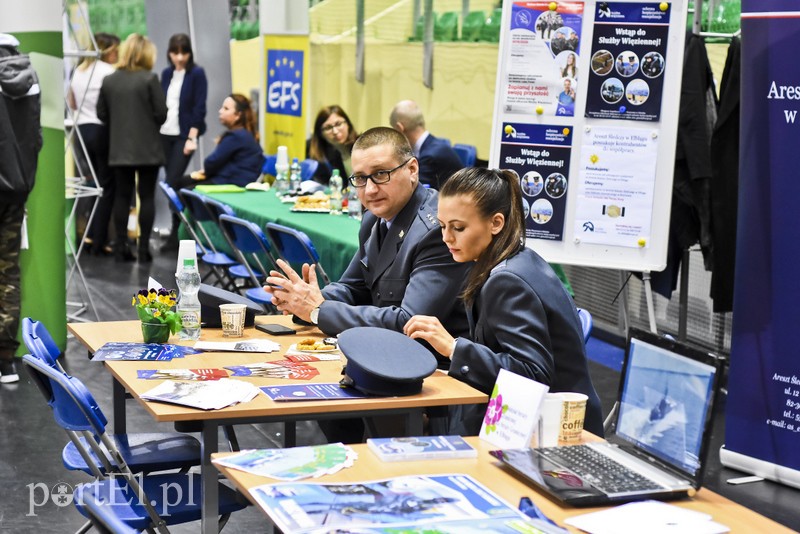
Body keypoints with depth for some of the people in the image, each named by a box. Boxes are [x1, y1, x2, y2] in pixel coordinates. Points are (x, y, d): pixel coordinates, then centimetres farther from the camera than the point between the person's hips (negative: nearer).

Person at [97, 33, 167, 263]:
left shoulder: (109, 80, 3)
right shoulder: (149, 79, -10)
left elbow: (102, 114, 6)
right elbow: (161, 113, -10)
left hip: (119, 149, 4)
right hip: (147, 148, -4)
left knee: (122, 196, 8)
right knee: (147, 196, 3)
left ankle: (121, 247, 8)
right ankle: (144, 248, 1)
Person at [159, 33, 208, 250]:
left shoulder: (197, 74, -5)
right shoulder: (166, 74, 11)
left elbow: (199, 108, -9)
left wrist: (192, 137, -16)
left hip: (184, 135, -6)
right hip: (164, 134, 6)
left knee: (172, 183, -11)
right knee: (171, 183, 8)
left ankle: (176, 233, -5)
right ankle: (179, 230, 18)